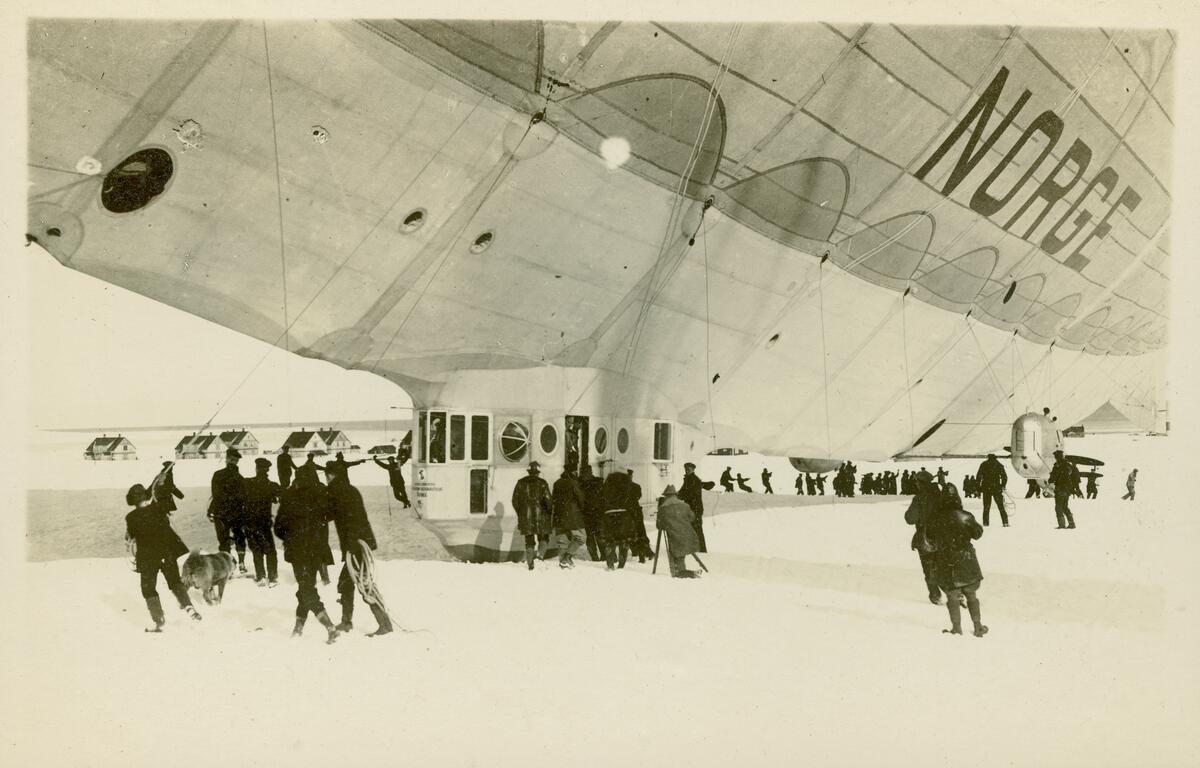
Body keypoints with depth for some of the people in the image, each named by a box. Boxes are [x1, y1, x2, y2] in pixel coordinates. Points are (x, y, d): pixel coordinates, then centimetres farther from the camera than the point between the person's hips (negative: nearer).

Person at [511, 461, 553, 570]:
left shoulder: (521, 482, 6)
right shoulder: (542, 483, -3)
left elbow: (515, 500, 7)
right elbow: (547, 499, -11)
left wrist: (520, 512, 18)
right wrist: (550, 509, 6)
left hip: (525, 516, 3)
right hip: (540, 515, -2)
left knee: (529, 540, 9)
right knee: (543, 537, 11)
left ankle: (530, 563, 5)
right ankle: (540, 552, -15)